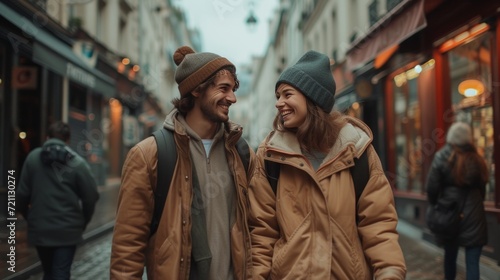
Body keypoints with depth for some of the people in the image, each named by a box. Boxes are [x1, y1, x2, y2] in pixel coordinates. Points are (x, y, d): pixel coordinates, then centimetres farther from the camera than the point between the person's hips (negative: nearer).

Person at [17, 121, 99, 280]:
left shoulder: (33, 157, 0)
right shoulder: (77, 163, -7)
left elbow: (22, 194, -1)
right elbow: (91, 196, -7)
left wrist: (28, 217, 16)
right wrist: (83, 222, 9)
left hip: (39, 229, 3)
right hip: (68, 229, -3)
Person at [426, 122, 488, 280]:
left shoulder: (441, 157, -7)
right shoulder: (477, 159, -2)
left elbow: (432, 188, -9)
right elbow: (482, 188, 2)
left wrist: (434, 207, 6)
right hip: (473, 214, 0)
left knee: (450, 255, 19)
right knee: (472, 261, 2)